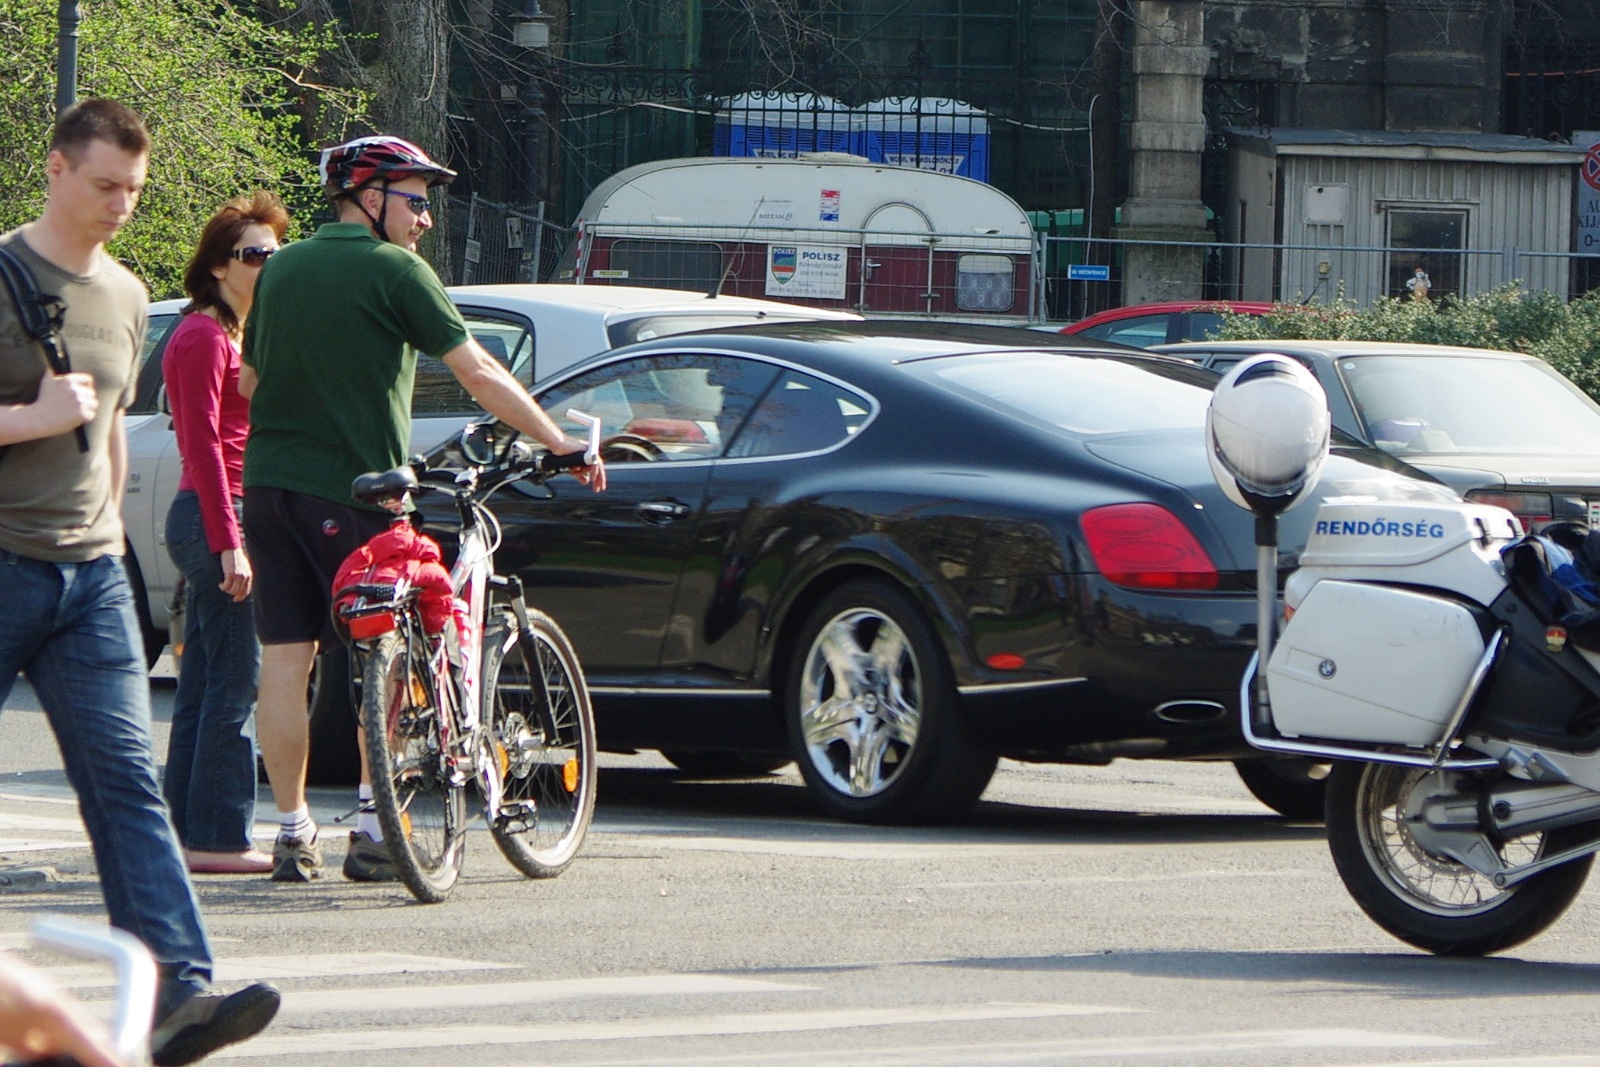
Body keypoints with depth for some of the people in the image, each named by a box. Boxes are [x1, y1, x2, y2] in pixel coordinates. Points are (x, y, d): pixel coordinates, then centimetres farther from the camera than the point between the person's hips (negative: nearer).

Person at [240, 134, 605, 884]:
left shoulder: (282, 268, 12)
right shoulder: (395, 271, -6)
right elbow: (479, 374, -10)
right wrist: (559, 442, -5)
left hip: (268, 483, 6)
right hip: (353, 487, -6)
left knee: (285, 662, 5)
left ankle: (293, 831, 6)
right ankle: (372, 828, 3)